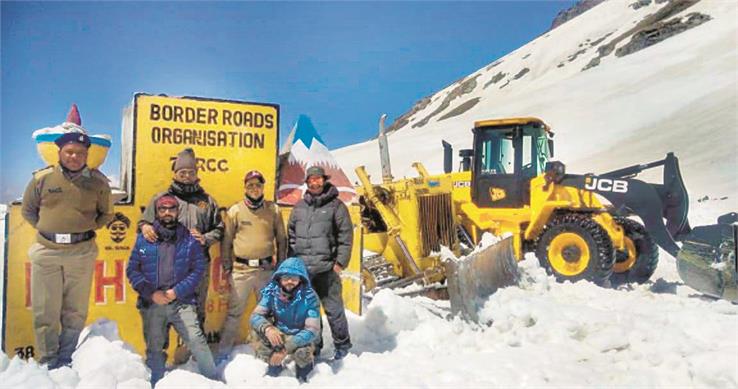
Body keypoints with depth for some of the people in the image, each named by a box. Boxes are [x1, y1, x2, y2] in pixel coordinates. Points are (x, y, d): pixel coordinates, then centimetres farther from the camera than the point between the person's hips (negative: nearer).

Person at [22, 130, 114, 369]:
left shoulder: (98, 181, 1)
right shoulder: (42, 179, 1)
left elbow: (107, 214, 14)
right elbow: (28, 211, 14)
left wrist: (86, 229, 3)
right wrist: (47, 230, 5)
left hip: (82, 253, 0)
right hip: (46, 252, 0)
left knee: (75, 312, 8)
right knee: (45, 311, 4)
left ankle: (65, 362, 23)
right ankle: (48, 362, 18)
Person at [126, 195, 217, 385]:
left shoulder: (189, 239, 5)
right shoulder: (143, 239, 7)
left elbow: (198, 269, 1)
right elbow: (132, 270, 5)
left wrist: (177, 291, -11)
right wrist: (151, 293, -8)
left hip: (182, 302, -2)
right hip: (152, 304, 2)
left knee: (197, 342, -12)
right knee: (154, 349, 11)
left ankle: (212, 381, 2)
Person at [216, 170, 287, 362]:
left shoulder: (273, 209, 5)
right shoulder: (235, 210, 2)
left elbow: (281, 239, 11)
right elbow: (226, 240, 7)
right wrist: (226, 267, 5)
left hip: (267, 269, 2)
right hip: (241, 269, -1)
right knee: (234, 312, 2)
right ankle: (224, 351, 15)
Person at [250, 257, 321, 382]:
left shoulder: (309, 297, -24)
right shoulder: (271, 291, -16)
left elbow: (312, 330, -28)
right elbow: (255, 316, -18)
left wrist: (286, 348, -40)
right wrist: (267, 328, -42)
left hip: (301, 337, -3)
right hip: (278, 334, 3)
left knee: (302, 352, -35)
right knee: (256, 328, -23)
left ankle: (304, 368, 3)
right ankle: (274, 365, -1)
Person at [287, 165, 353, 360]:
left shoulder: (336, 205, 1)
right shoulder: (299, 207, 14)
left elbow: (346, 236, -2)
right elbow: (291, 235, 17)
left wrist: (340, 263, -7)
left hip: (327, 269, -4)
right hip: (302, 269, 4)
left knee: (333, 308, 0)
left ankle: (342, 345, 16)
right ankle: (313, 345, 25)